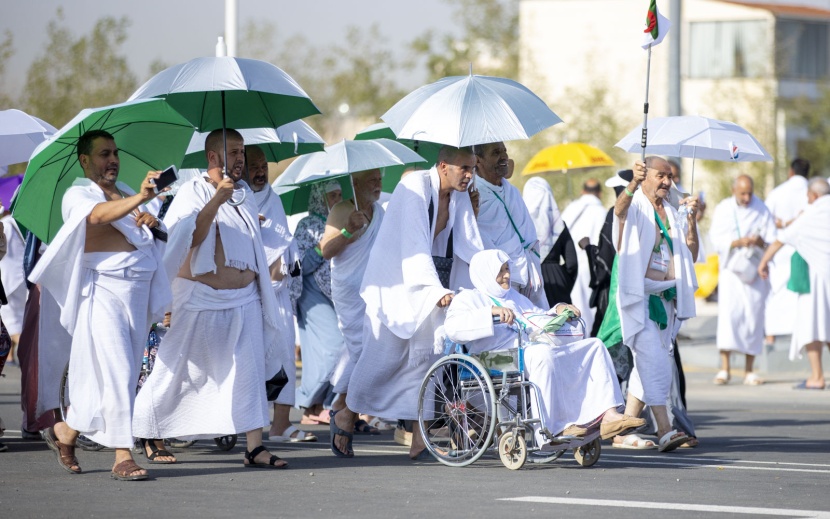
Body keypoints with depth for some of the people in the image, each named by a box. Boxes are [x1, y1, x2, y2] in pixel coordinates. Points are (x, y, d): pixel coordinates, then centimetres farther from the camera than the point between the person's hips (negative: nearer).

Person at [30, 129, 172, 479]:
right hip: (103, 289, -7)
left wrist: (151, 220, 1)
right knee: (116, 371, -14)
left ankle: (66, 432, 27)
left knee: (114, 372, 11)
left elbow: (156, 230, 26)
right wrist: (139, 198, -42)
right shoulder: (77, 195, -2)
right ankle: (122, 457, -13)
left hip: (138, 292, 7)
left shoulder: (125, 193, 22)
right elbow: (97, 215, -25)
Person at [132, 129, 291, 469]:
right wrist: (216, 201, -28)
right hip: (202, 301, -5)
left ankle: (255, 447, -8)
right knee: (181, 370, 2)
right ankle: (144, 433, 19)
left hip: (244, 300, 5)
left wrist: (262, 291, 23)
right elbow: (190, 236, -21)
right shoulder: (194, 191, -6)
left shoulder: (245, 195, 14)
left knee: (249, 373, -5)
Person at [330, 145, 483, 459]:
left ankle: (419, 439, -3)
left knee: (424, 356, -3)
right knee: (384, 353, -4)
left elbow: (471, 248, 0)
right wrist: (436, 290, -37)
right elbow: (415, 245, -28)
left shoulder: (460, 198, 2)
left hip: (431, 284, 6)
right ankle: (346, 416, 18)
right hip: (395, 282, -6)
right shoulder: (414, 188, -20)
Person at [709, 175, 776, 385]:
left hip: (755, 271, 1)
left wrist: (761, 242, -21)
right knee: (728, 314, -14)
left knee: (753, 316, -2)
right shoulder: (723, 210, 4)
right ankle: (724, 369, -16)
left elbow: (772, 241, 1)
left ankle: (749, 370, 4)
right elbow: (716, 239, -5)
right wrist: (738, 242, -22)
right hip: (731, 269, -1)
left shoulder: (762, 211, 5)